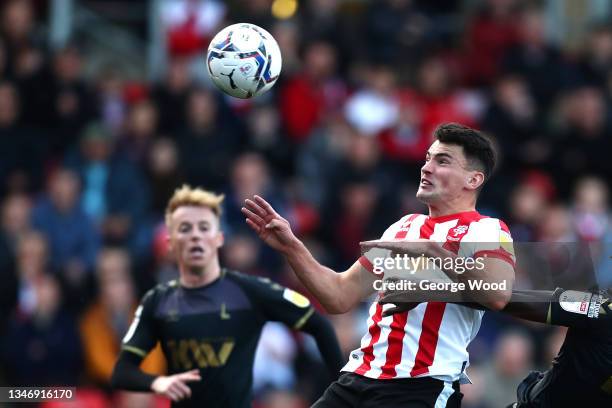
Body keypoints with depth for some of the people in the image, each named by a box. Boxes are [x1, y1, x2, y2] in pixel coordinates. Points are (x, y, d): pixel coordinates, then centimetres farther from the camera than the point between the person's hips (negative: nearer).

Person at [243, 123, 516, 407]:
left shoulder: (486, 230, -2)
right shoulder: (404, 227, 20)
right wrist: (292, 248, 7)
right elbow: (341, 297, 19)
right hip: (358, 378, 7)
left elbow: (498, 295, -23)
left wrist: (432, 252, -23)